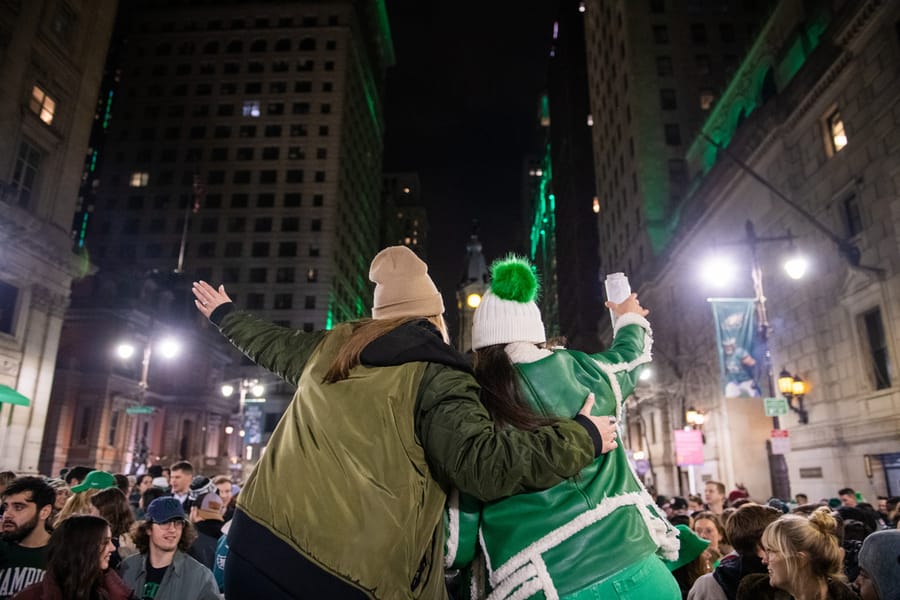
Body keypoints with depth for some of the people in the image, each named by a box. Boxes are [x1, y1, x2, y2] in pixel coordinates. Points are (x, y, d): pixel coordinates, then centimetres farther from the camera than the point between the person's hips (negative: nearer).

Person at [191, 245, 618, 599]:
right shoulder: (436, 379, -9)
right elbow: (485, 464, -19)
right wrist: (581, 437, -7)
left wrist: (224, 314, 50)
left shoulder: (330, 347, 10)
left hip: (255, 543, 7)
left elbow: (272, 345, 29)